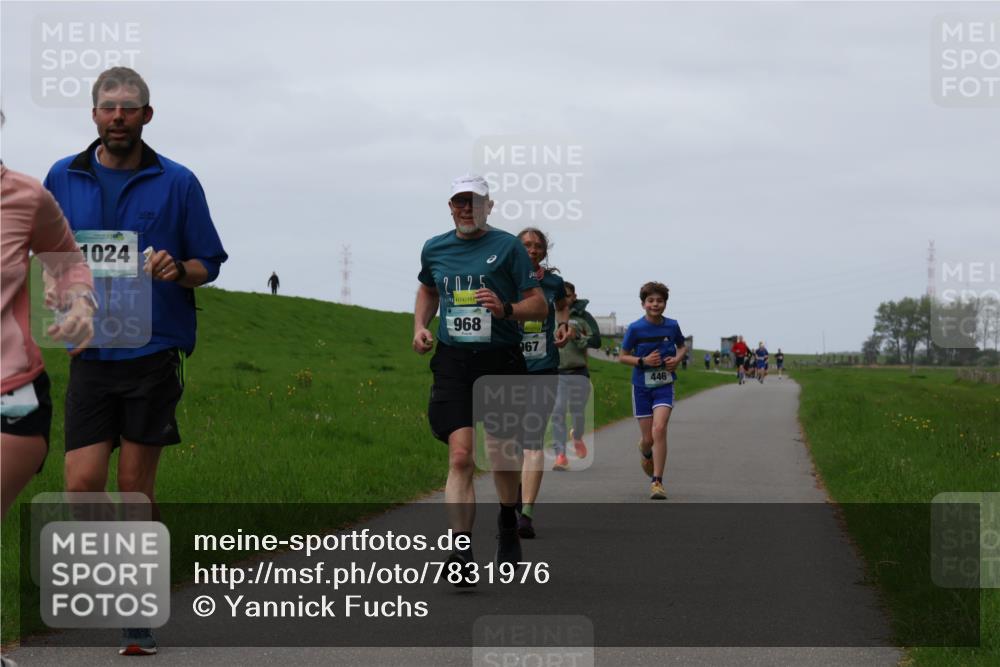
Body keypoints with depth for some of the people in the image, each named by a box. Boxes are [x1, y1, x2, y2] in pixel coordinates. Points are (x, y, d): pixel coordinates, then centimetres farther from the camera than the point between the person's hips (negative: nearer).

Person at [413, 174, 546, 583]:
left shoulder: (507, 247, -1)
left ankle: (508, 527, 40)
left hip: (501, 360, -1)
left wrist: (506, 309, -19)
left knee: (503, 456, 10)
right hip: (452, 361, 1)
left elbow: (539, 305, -1)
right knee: (461, 457, -13)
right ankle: (462, 556, -21)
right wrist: (420, 328, 14)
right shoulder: (434, 249, 10)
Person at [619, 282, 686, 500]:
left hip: (664, 385, 0)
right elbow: (623, 356, -1)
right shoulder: (635, 328, -8)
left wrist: (677, 358, -5)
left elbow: (682, 346, 17)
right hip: (642, 386, 0)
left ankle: (657, 482, -15)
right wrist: (643, 361, -18)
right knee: (648, 438, 5)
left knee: (659, 429, -20)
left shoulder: (672, 326, -3)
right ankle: (645, 452, 45)